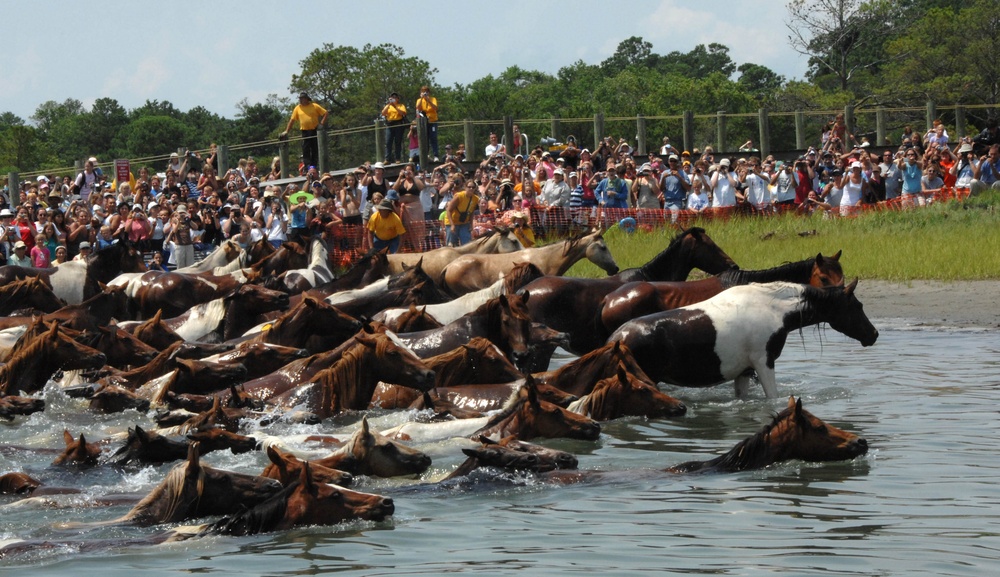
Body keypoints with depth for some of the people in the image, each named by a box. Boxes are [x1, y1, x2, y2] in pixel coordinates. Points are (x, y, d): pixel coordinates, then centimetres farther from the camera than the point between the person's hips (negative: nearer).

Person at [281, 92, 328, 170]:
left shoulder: (314, 106, 1)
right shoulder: (298, 108, 8)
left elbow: (325, 113, 3)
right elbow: (292, 120, 10)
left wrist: (322, 123, -9)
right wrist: (286, 131, 5)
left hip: (315, 131, -1)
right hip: (305, 131, 1)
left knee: (315, 149, 2)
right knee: (306, 150, -5)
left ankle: (314, 166, 7)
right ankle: (308, 166, -6)